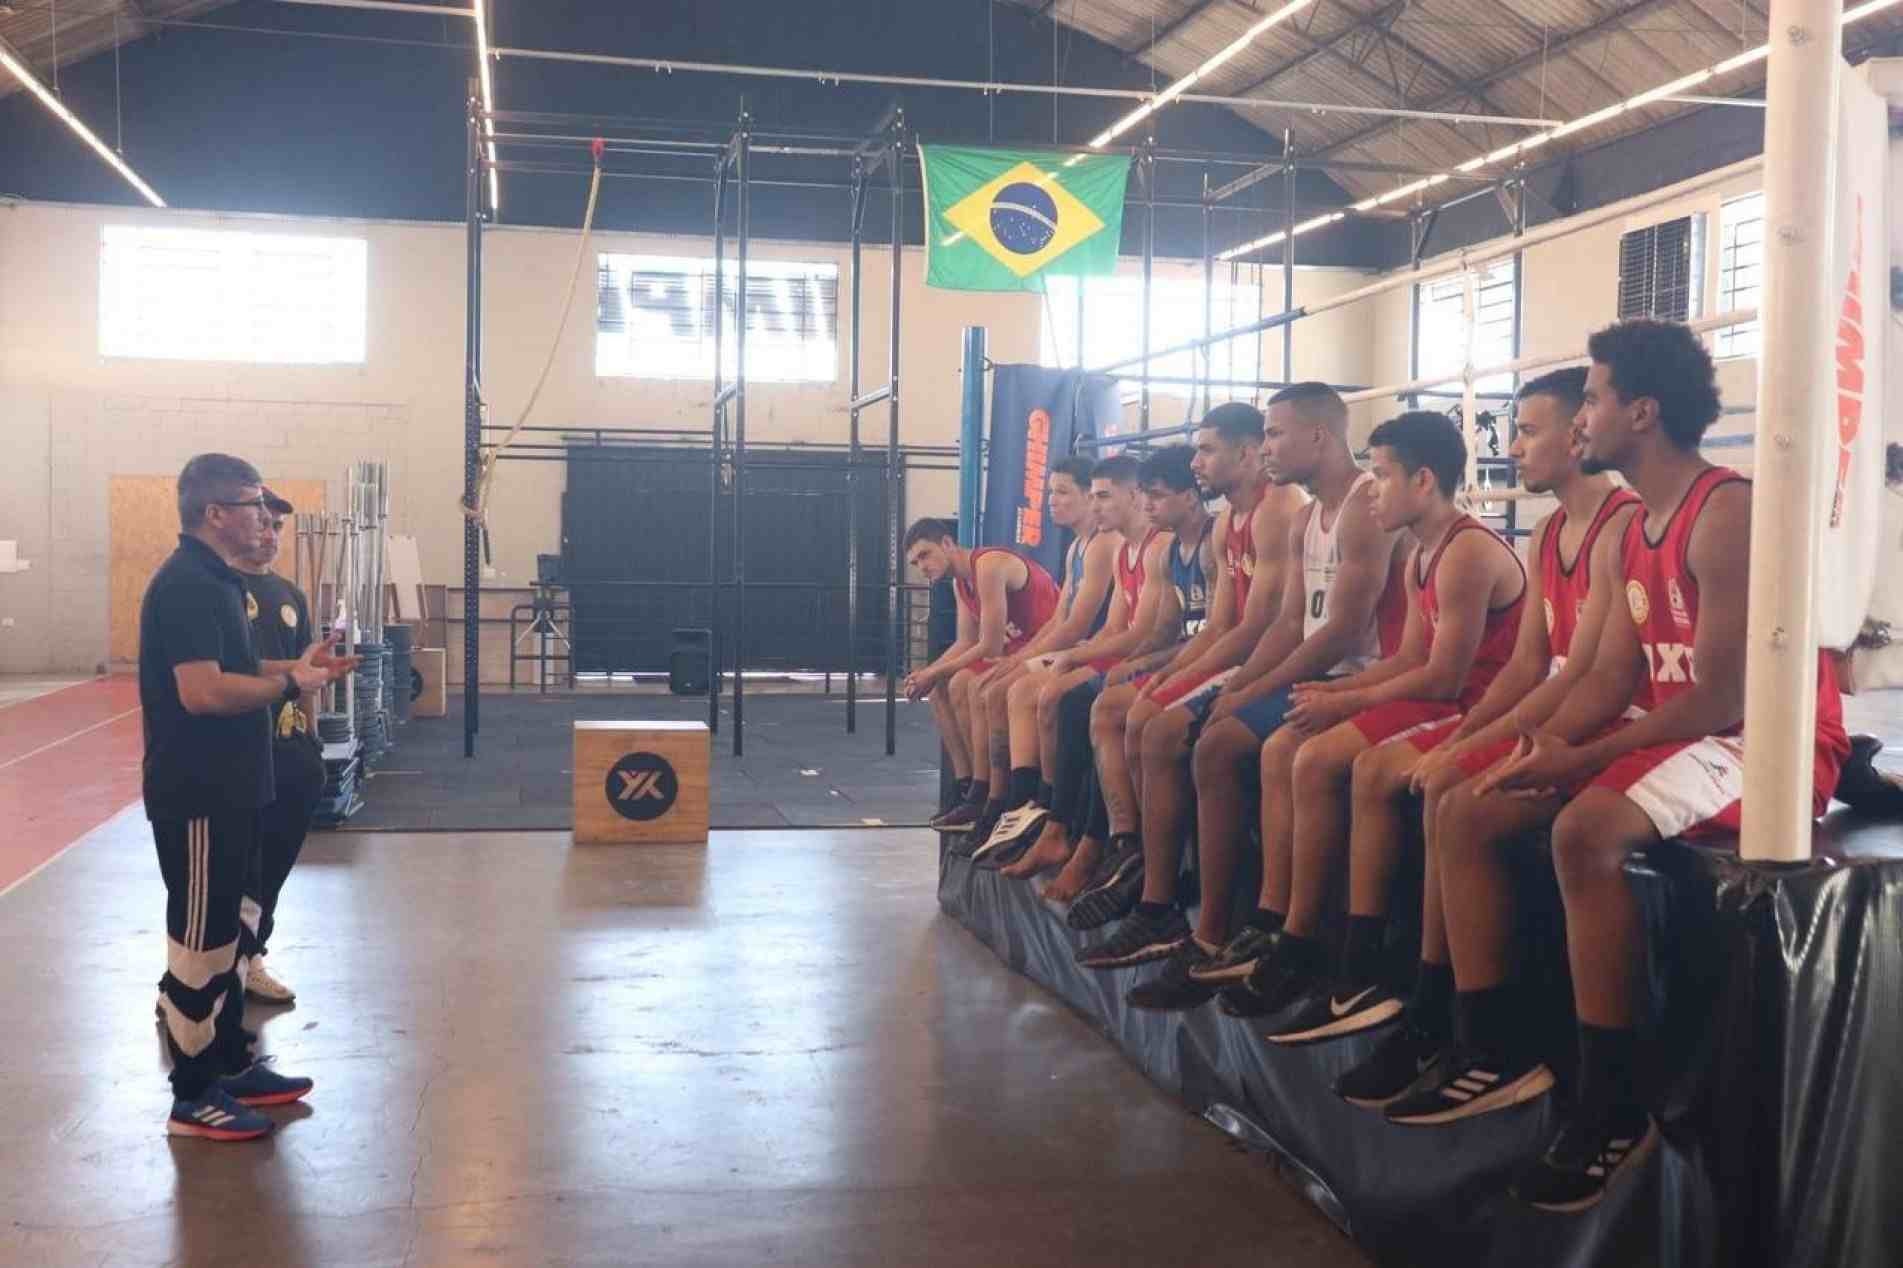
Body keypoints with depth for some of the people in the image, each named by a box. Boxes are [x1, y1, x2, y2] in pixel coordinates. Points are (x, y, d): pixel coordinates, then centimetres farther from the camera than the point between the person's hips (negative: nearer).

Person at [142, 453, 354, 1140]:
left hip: (227, 789, 10)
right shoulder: (185, 585, -19)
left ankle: (230, 1065, 29)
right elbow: (203, 691, -28)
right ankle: (193, 1096, 8)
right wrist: (290, 685, -17)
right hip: (197, 794, -10)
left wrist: (293, 667, 9)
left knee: (222, 930, 17)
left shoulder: (216, 580, 13)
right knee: (198, 938, -2)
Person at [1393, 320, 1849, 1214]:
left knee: (1585, 829, -36)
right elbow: (1612, 677, 7)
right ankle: (1492, 1048, 3)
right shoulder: (1623, 539, 12)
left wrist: (1584, 760, -20)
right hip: (1667, 730, 10)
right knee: (1467, 811, 0)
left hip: (1763, 740, -10)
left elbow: (1722, 697, -23)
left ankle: (1614, 1105, -25)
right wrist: (1546, 739, -13)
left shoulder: (1729, 515, -18)